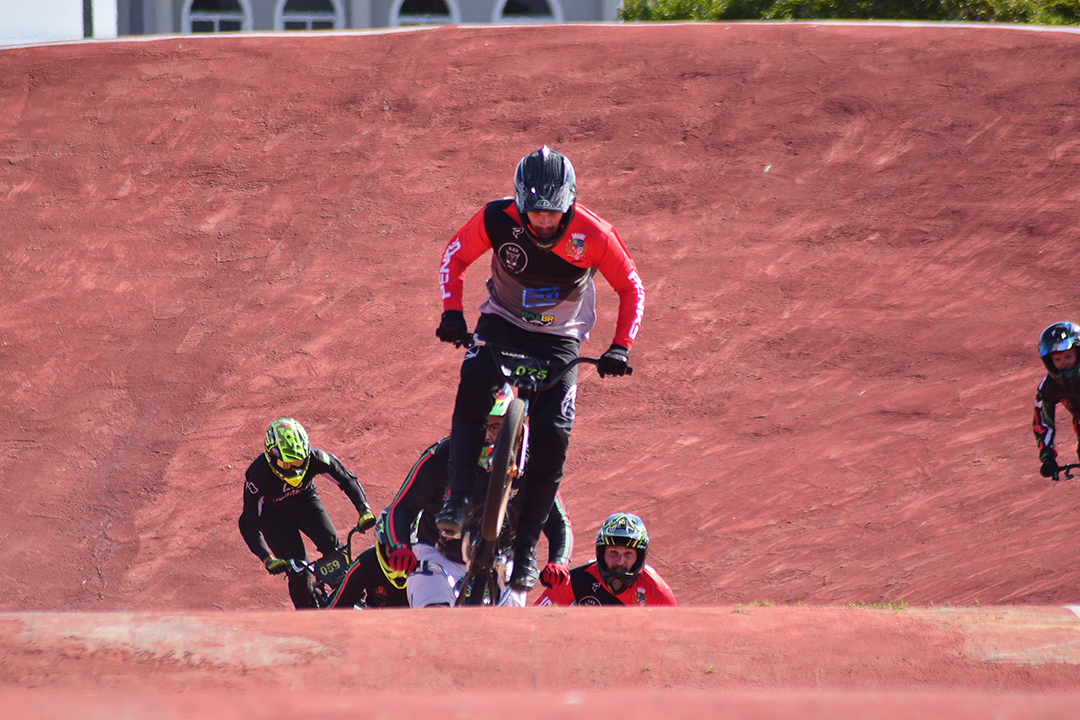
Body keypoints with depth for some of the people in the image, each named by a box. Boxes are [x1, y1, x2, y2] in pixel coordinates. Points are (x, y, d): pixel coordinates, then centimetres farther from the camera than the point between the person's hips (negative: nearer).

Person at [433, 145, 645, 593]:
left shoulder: (594, 235, -23)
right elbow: (455, 256, -3)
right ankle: (458, 499, -24)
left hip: (559, 339, 0)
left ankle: (526, 546, -6)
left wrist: (621, 347, -21)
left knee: (553, 435, -17)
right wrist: (452, 312, -17)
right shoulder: (498, 220, -20)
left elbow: (631, 288, -9)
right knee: (473, 388, -32)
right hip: (502, 323, 0)